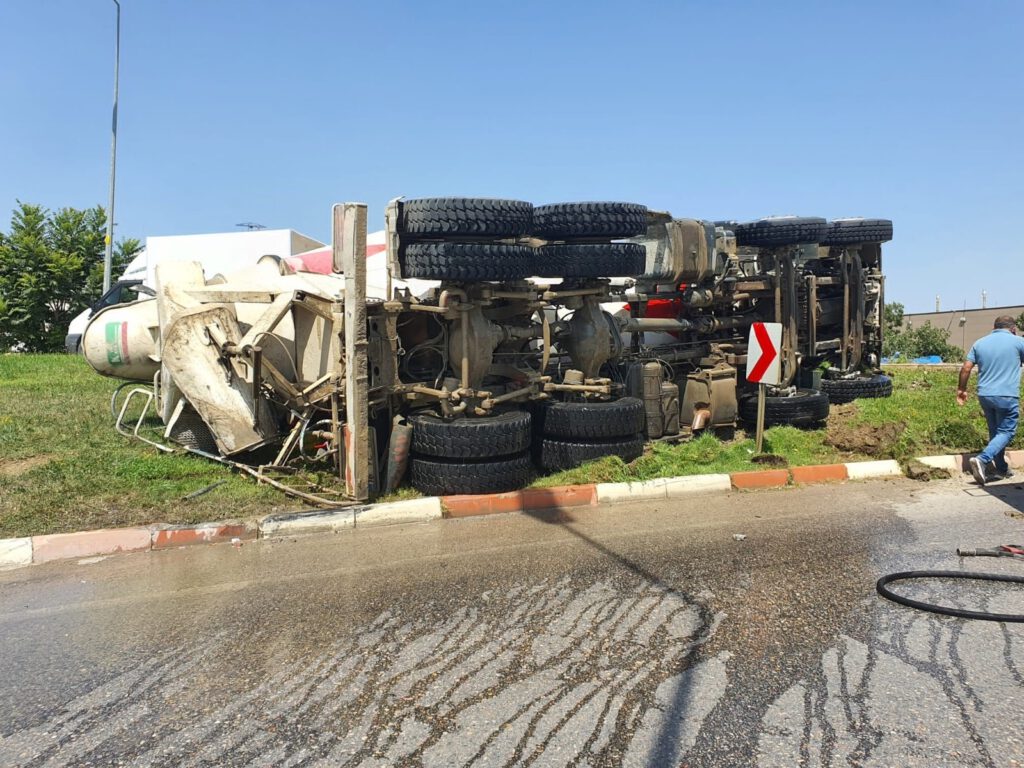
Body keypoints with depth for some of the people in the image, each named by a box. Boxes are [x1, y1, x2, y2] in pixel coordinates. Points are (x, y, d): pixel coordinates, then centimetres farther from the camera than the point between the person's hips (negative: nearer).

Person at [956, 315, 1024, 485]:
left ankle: (1001, 468, 26)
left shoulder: (980, 343, 8)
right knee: (1006, 432, 0)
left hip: (984, 395, 5)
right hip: (1007, 396, -5)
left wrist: (961, 390, 13)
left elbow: (966, 368, 5)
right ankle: (982, 459, -20)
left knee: (995, 431, 17)